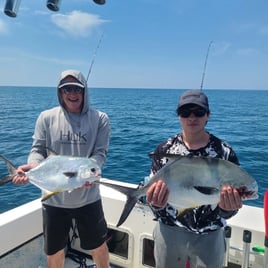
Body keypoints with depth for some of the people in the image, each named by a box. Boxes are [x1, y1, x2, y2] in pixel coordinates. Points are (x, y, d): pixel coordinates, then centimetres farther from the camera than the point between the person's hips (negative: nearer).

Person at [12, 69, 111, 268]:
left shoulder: (99, 119, -4)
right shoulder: (46, 118, -2)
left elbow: (100, 153, -8)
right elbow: (38, 150, -1)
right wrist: (32, 166, -24)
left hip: (88, 198, 0)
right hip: (54, 198, 1)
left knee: (99, 246, 19)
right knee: (54, 251, 20)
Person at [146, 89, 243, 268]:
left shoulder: (225, 152, -10)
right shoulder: (164, 149, -7)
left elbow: (228, 209, -8)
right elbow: (152, 191, -4)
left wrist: (228, 207, -31)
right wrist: (156, 203, -26)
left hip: (209, 236, -1)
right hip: (169, 232, 1)